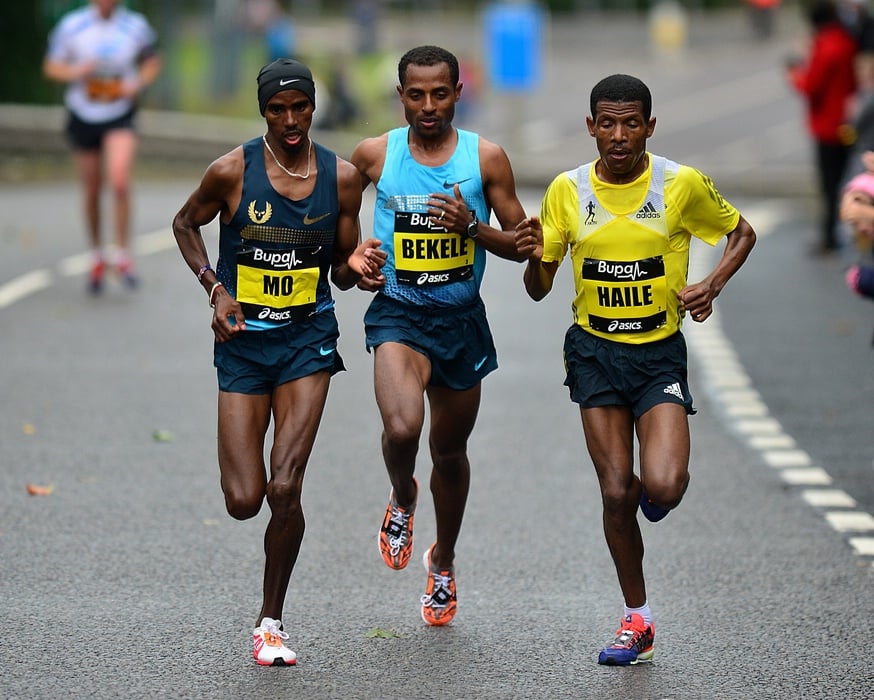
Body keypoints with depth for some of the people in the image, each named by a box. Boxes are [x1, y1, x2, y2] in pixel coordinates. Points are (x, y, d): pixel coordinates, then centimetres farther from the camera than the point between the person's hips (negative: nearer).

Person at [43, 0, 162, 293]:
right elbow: (51, 66, 2)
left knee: (120, 182, -20)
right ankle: (97, 257, 30)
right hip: (83, 115, 1)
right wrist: (75, 72, -19)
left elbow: (152, 62, 11)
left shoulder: (136, 26, -4)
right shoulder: (71, 25, -6)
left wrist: (138, 83, -9)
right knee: (92, 192, 10)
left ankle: (123, 255, -6)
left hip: (120, 117, -1)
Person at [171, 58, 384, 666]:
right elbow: (186, 223, 11)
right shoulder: (233, 171, -7)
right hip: (243, 341, 0)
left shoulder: (341, 177, -1)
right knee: (243, 500, -5)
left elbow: (339, 274, 9)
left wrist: (356, 265, -15)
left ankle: (271, 620, 5)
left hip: (308, 339, 0)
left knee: (285, 489, -12)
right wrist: (215, 288, -3)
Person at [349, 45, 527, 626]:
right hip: (398, 315, -2)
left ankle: (443, 562, 40)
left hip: (462, 318, 2)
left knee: (450, 450, 16)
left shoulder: (486, 158, -3)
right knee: (402, 428, -28)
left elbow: (522, 244, 1)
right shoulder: (374, 155, -2)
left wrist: (473, 227, -17)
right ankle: (403, 500, 8)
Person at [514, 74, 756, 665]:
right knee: (616, 492, -2)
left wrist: (712, 285, -10)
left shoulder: (682, 184, -8)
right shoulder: (568, 190, -3)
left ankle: (655, 491, 21)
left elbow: (742, 233, 9)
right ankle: (637, 621, 16)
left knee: (663, 488, -19)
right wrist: (535, 257, -20)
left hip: (660, 353, -2)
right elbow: (539, 289, 4)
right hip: (595, 352, 2)